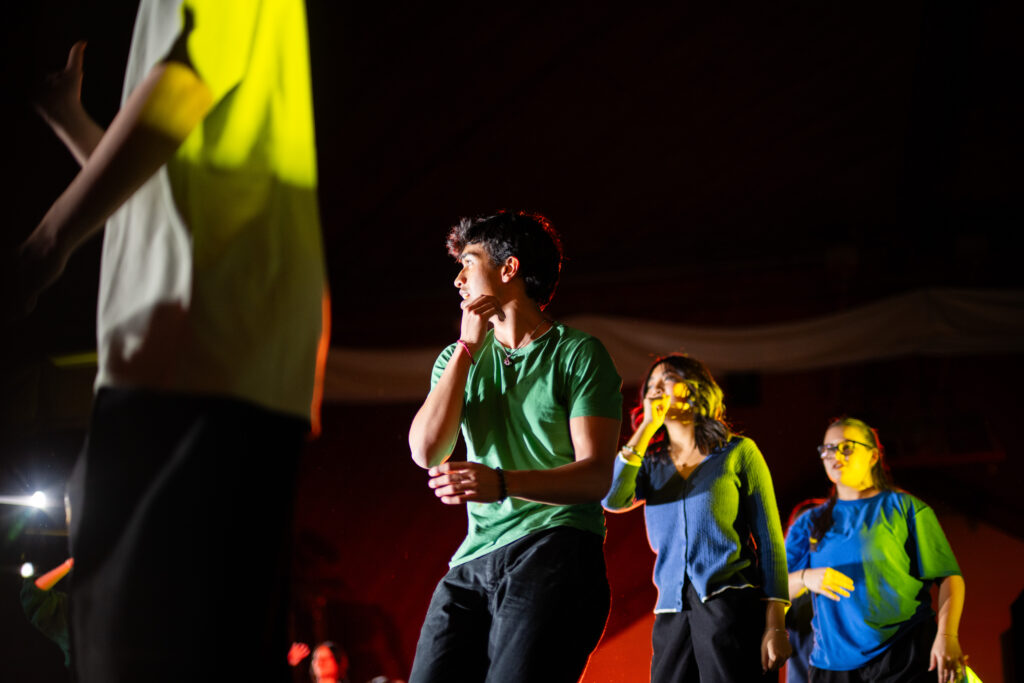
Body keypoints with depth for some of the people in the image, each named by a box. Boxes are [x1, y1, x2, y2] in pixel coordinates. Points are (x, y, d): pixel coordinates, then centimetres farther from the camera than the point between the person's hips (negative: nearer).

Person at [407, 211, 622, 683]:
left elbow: (596, 475, -7)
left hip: (557, 550, -5)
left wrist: (503, 483, -24)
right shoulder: (459, 358, 20)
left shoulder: (578, 354, 4)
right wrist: (468, 346, 3)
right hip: (474, 561, 5)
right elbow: (426, 451, 4)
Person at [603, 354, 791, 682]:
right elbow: (612, 499, -5)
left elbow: (769, 541, 1)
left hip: (731, 602, -4)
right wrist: (647, 427, -1)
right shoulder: (652, 465, 17)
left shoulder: (738, 453, 6)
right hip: (672, 611, 4)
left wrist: (775, 626, -8)